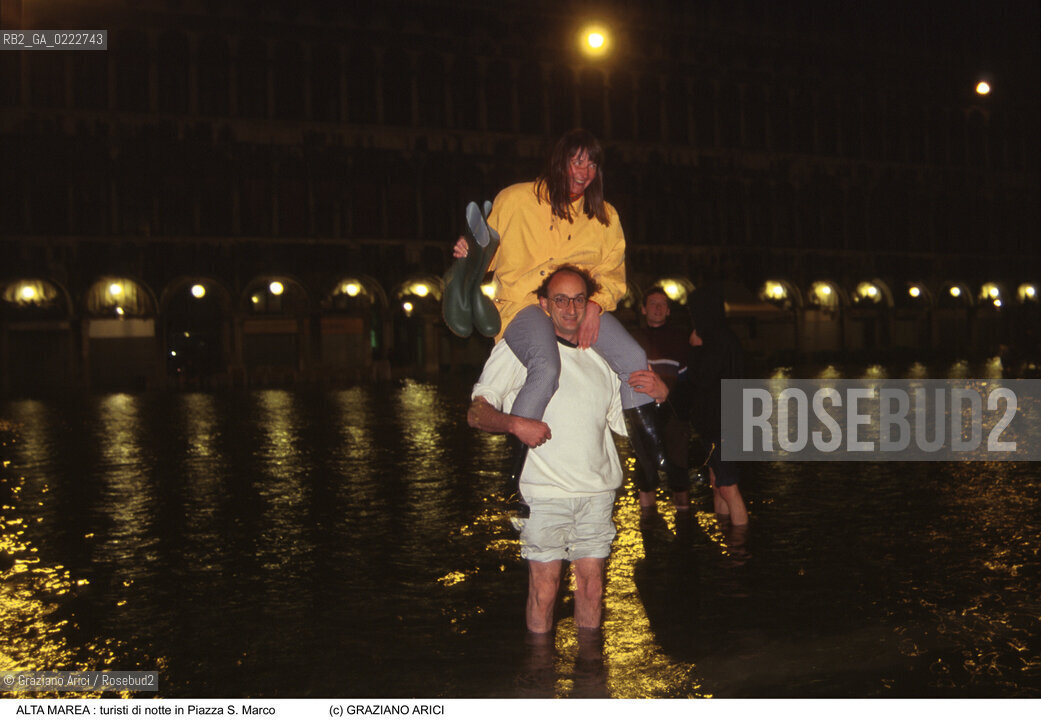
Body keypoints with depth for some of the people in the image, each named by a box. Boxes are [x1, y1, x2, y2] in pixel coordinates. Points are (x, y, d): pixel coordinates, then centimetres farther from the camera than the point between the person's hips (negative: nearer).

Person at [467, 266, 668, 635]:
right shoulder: (519, 349, 0)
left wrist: (658, 395, -2)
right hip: (544, 492, -4)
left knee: (592, 586, 7)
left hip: (597, 491, 4)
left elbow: (625, 422, 16)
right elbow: (476, 413, -4)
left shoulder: (600, 357, 14)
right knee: (544, 588, -3)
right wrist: (515, 423, -23)